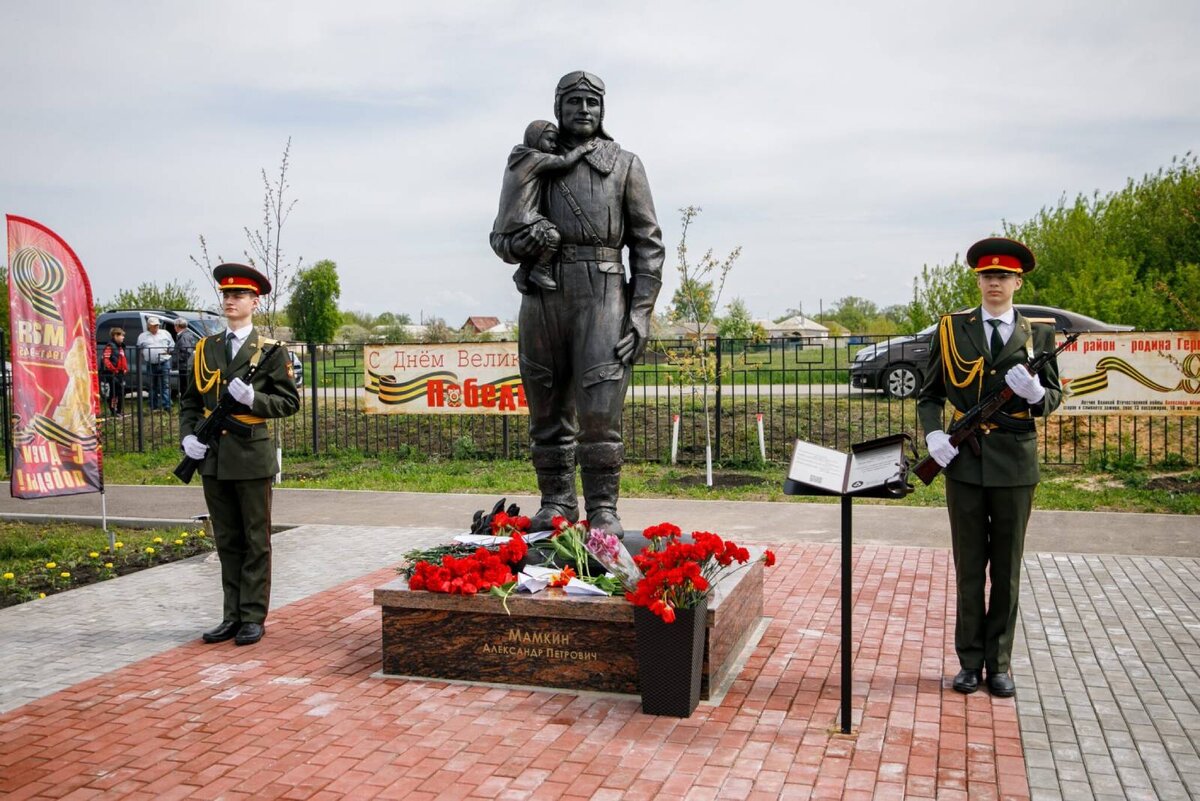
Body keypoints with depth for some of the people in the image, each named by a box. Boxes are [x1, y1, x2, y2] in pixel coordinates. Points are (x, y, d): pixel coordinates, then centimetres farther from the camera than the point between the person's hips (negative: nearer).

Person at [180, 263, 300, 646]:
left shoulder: (270, 350, -1)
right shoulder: (206, 348, 11)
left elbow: (289, 401, -3)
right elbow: (190, 400, 14)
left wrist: (252, 398, -18)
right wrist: (188, 436, -2)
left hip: (252, 457, -4)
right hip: (213, 459, 5)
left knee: (255, 541, 4)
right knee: (227, 541, 12)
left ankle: (253, 618, 11)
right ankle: (232, 615, 20)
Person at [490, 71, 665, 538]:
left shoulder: (625, 165, 10)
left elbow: (648, 245, 6)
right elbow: (500, 234, 19)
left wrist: (641, 313, -5)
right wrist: (516, 245, -7)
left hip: (602, 295, -3)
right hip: (542, 298, 3)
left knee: (600, 413, -11)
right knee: (548, 412, 6)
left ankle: (603, 510, -1)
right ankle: (556, 503, 17)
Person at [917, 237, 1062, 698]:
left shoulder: (1038, 334, 5)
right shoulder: (951, 329, 4)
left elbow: (1054, 398, 7)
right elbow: (930, 395, 7)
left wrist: (1035, 392, -16)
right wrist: (933, 434, -11)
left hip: (1015, 464, 0)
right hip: (965, 462, 0)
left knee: (1007, 570, 9)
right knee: (969, 568, 7)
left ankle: (999, 663, 20)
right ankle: (970, 661, 18)